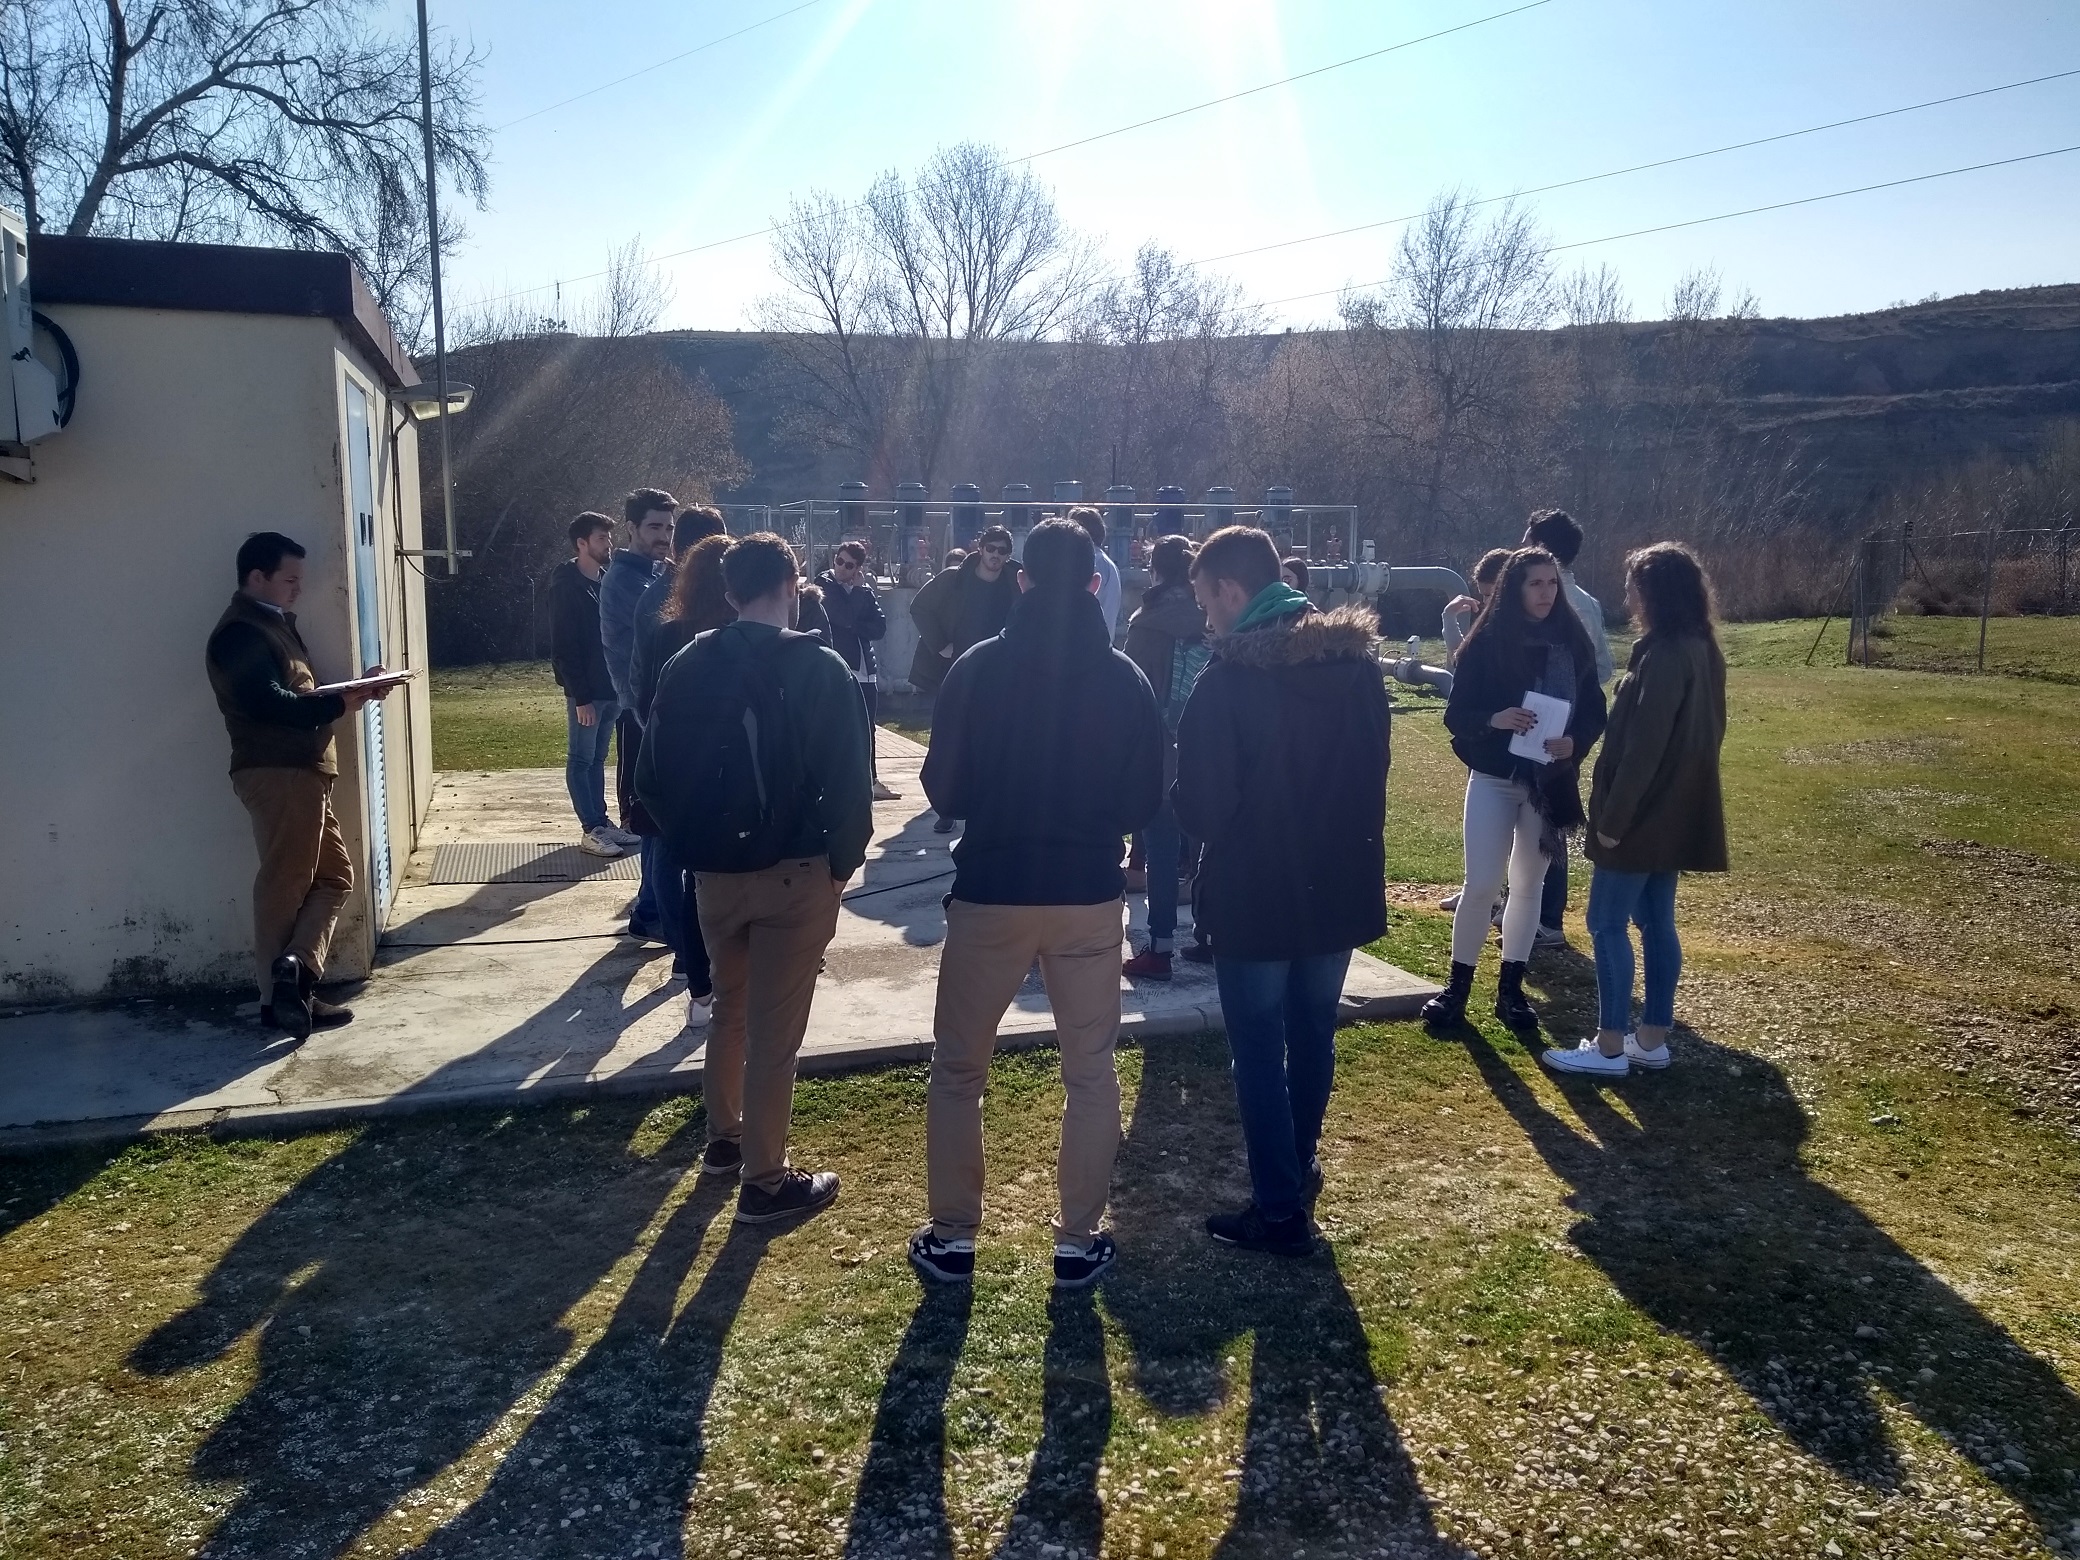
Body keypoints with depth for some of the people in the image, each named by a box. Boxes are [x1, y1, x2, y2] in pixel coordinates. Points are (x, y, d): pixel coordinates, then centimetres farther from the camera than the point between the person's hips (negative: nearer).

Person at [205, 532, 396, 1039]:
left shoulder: (274, 623, 21)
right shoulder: (240, 633, -12)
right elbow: (269, 703, -23)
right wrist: (339, 703, -16)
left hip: (300, 772, 10)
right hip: (278, 774, -10)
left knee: (334, 874, 11)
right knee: (286, 885, -5)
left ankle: (294, 972, 7)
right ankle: (284, 994, 1)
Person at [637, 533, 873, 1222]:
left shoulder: (687, 666, 1)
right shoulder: (819, 668, -12)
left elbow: (654, 776, 3)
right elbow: (848, 779, -14)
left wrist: (693, 845, 12)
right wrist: (844, 858, 0)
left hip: (714, 871, 5)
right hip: (795, 873, -4)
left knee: (729, 1009, 24)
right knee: (775, 1031, 3)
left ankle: (724, 1137, 38)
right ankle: (765, 1181, 12)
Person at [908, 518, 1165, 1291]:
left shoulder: (979, 667, -8)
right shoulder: (1125, 677, -4)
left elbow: (942, 787, -2)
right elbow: (1144, 801, 3)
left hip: (989, 890, -1)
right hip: (1090, 894, 1)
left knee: (958, 1068, 13)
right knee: (1091, 1071, 14)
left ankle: (952, 1236, 19)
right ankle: (1078, 1240, 18)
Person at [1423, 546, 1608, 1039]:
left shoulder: (1573, 642, 0)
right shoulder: (1486, 643, -7)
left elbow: (1594, 712, 4)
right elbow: (1455, 714, -7)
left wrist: (1575, 744, -16)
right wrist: (1494, 719, -26)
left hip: (1551, 782, 3)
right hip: (1494, 779, -3)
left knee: (1528, 885, 10)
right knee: (1481, 885, -5)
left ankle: (1511, 989, 20)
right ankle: (1457, 986, 10)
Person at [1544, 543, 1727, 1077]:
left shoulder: (1663, 656, -20)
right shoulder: (1701, 651, 10)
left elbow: (1643, 747, -23)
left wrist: (1613, 817, -18)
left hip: (1642, 814, -10)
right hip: (1675, 813, 10)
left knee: (1607, 923, -2)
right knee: (1656, 922, 14)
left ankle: (1610, 1047, 3)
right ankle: (1652, 1038, 21)